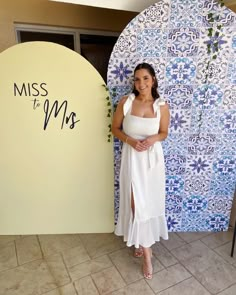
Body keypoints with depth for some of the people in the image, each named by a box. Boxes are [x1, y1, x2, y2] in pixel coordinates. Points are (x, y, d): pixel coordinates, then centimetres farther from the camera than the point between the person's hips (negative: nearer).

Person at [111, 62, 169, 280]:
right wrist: (131, 140, -16)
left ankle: (143, 242, 39)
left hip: (152, 158, 1)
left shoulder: (162, 106, -5)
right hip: (132, 158, 0)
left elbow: (164, 133, 6)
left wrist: (152, 139, -16)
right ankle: (146, 251, 23)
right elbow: (115, 128, 1)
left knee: (150, 202, 12)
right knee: (137, 202, 3)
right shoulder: (126, 102, -6)